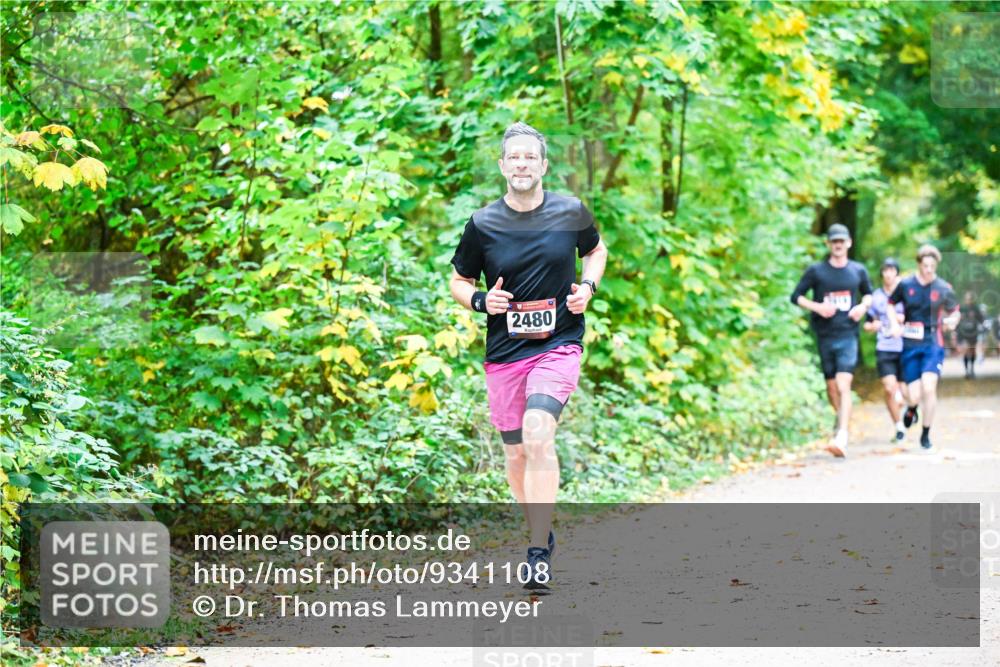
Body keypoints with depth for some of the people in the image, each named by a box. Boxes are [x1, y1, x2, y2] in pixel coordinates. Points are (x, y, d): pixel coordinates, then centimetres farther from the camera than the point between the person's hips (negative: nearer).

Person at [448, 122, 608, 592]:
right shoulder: (482, 224, -2)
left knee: (538, 434, -24)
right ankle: (541, 535, 34)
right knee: (516, 454, 9)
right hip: (504, 353, 2)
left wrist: (588, 287, 1)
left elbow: (596, 249, 20)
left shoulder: (570, 213, -1)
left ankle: (539, 554, -21)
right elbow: (458, 282, 10)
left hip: (559, 345, -2)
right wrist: (481, 301, -11)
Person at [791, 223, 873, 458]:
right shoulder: (816, 271, 1)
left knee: (843, 385, -16)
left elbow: (868, 294, 22)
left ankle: (841, 437, -25)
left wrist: (863, 306, 0)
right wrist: (817, 307, -13)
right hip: (824, 335, 1)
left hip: (848, 335, -1)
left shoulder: (858, 271, 6)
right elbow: (796, 296, 3)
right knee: (831, 385, 12)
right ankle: (841, 419, 40)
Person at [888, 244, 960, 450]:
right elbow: (890, 304, 16)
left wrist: (951, 320, -10)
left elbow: (955, 312, 13)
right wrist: (895, 324, 0)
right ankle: (912, 409, 37)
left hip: (933, 344, -1)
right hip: (910, 346, 1)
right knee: (914, 396, -4)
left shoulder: (943, 289, 0)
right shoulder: (905, 285, 1)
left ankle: (926, 435, -1)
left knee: (929, 388, -18)